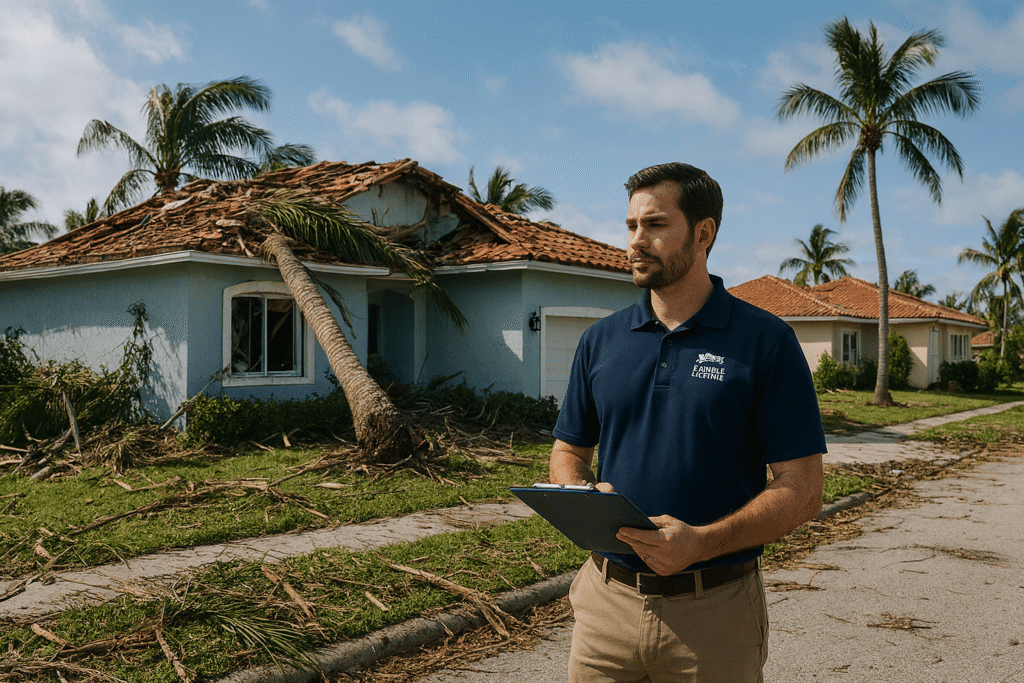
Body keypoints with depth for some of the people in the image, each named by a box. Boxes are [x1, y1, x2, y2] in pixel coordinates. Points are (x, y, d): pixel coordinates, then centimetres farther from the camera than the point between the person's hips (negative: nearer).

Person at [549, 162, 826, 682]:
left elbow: (801, 488, -9)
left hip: (714, 610, -3)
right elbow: (568, 452, 12)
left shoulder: (766, 341, -6)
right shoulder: (601, 340, 6)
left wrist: (701, 543, -22)